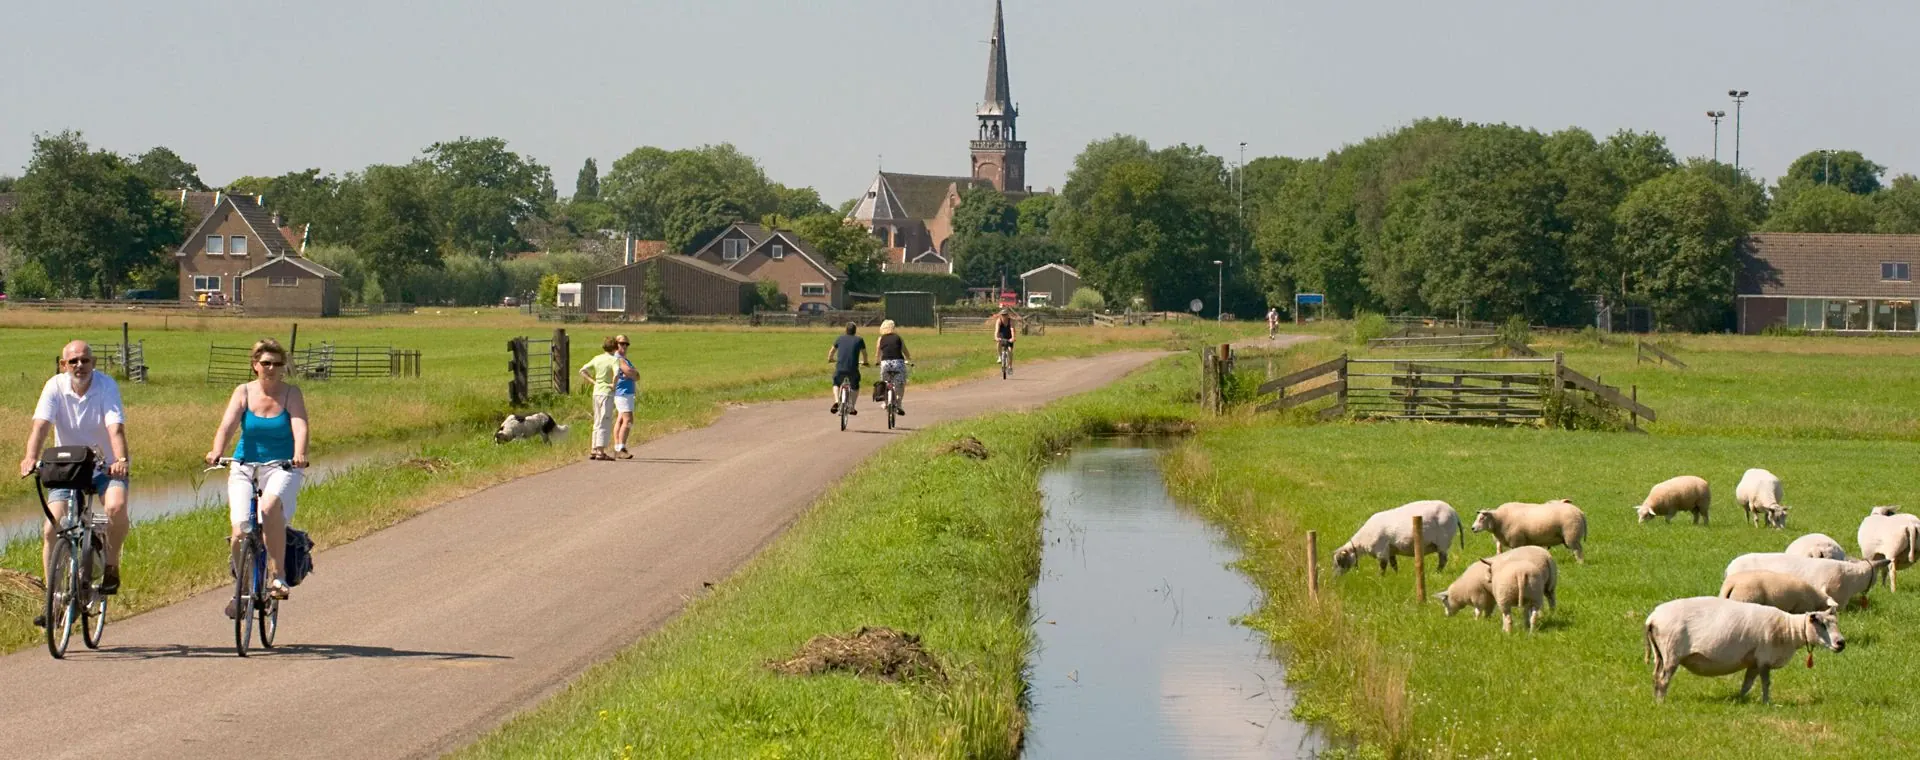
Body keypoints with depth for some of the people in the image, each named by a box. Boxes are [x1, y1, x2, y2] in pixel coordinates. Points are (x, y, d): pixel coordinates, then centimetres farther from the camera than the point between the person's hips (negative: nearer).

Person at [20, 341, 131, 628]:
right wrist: (31, 456, -41)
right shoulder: (55, 386, -10)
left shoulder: (107, 386, -15)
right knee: (51, 529, -12)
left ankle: (111, 566, -8)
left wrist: (120, 459, -45)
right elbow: (41, 425, -22)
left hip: (104, 467, -2)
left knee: (117, 506, -32)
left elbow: (116, 428, -26)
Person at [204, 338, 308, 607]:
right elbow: (227, 425, -13)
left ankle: (278, 575, -24)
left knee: (270, 507, -34)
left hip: (281, 468, -2)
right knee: (240, 532, -13)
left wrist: (299, 455, -37)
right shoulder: (244, 392, 1)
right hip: (244, 467, 2)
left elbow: (300, 427, -17)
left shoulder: (291, 393, -2)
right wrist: (216, 452, -32)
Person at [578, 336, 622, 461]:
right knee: (605, 424, -4)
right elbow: (617, 373, -28)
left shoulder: (597, 359, 9)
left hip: (596, 393, 6)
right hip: (607, 394, -6)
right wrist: (613, 384, -12)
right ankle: (601, 451, -8)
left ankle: (594, 451, 16)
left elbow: (582, 371, 9)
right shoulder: (614, 360, -9)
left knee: (597, 423, 15)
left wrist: (593, 382, 7)